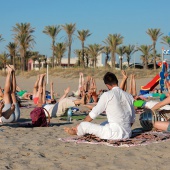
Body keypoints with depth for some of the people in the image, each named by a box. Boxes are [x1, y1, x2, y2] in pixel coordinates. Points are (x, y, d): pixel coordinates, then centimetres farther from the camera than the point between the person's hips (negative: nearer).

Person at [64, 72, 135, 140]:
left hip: (115, 134, -7)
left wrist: (78, 127, 13)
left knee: (84, 125, 5)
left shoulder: (107, 95, -7)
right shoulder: (129, 96, 8)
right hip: (128, 134, 7)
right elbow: (132, 119, 13)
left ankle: (76, 131, 37)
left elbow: (93, 114, 0)